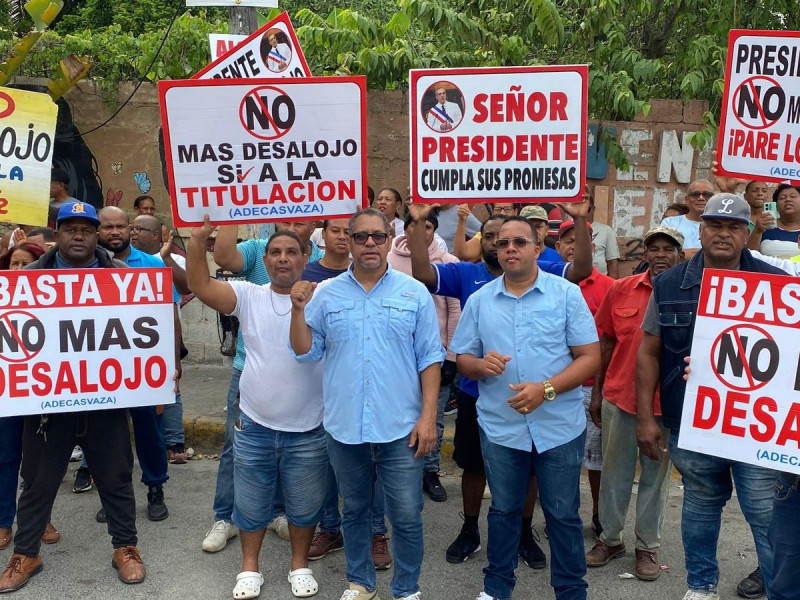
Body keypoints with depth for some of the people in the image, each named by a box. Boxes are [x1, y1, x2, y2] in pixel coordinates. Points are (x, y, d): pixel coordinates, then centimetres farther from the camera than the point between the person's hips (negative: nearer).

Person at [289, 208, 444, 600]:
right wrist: (298, 310, -11)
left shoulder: (414, 293, -1)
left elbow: (430, 359, -1)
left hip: (401, 427, -2)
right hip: (344, 426, 2)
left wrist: (428, 415, -7)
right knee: (354, 510, 18)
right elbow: (306, 352, 3)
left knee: (406, 515, 6)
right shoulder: (326, 294, 2)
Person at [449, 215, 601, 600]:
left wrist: (546, 389, -20)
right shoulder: (479, 300, 3)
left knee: (563, 515, 10)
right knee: (503, 510, 17)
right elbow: (462, 359, 7)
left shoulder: (567, 294, -4)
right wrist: (480, 365, -17)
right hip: (499, 427, 2)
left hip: (560, 426, -2)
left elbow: (590, 357, -7)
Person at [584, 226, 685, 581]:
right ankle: (610, 539, 31)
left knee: (655, 476, 13)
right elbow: (605, 344, 6)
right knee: (614, 473, 14)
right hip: (618, 397, 2)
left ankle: (648, 547, 29)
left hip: (666, 404, -2)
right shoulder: (620, 290, 0)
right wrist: (596, 393, 7)